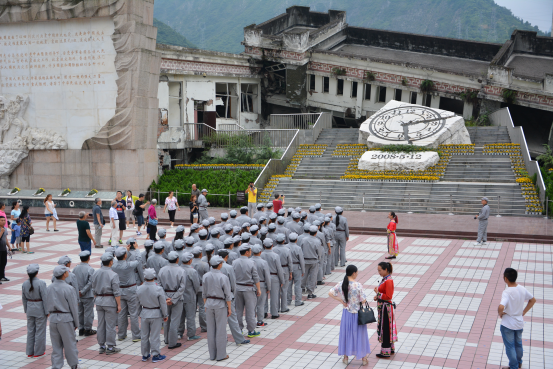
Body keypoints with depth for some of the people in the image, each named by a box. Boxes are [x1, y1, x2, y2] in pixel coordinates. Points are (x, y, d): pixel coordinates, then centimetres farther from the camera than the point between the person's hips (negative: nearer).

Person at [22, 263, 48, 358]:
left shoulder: (24, 284, -2)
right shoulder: (41, 283, -18)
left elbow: (24, 298, 7)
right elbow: (44, 298, -16)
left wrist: (26, 310, 19)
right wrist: (47, 311, -7)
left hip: (30, 309, 5)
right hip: (40, 309, -5)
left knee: (30, 330, 15)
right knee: (40, 330, 6)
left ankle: (29, 352, 22)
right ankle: (38, 351, 14)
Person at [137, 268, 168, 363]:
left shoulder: (139, 289, -8)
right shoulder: (158, 289, -19)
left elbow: (139, 302, 7)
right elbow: (163, 304, -11)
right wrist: (165, 315, 0)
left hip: (144, 313, 4)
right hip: (156, 314, -4)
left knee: (144, 335, 14)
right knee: (154, 336, 5)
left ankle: (145, 355, 25)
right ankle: (155, 355, 12)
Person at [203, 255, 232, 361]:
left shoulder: (205, 276, -1)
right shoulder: (223, 277, -15)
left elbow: (204, 293, 6)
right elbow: (227, 295, -10)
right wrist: (229, 308, -1)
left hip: (209, 303, 5)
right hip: (220, 304, -4)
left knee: (211, 330, 11)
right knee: (221, 330, 4)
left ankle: (212, 354, 20)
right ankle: (221, 355, 10)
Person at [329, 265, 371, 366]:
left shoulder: (341, 284, -7)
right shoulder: (358, 285, -20)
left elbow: (330, 293, -4)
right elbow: (363, 300, -20)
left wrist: (342, 301, 1)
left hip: (346, 313, 3)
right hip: (357, 314, -3)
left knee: (346, 333, 16)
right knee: (359, 334, 11)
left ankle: (346, 357, 25)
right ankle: (364, 358, 22)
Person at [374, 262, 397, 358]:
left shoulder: (389, 281, -22)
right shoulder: (385, 279, 8)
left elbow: (388, 296, -25)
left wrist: (378, 293, -17)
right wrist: (378, 297, 3)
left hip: (386, 308, -10)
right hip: (382, 307, 10)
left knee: (385, 328, 0)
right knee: (386, 328, 18)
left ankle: (386, 352, 9)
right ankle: (391, 348, 31)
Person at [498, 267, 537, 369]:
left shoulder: (507, 292, -28)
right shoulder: (522, 289, -8)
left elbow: (501, 307, -41)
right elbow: (533, 300, 8)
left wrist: (500, 313, -19)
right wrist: (523, 312, 10)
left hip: (508, 325, -6)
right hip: (519, 323, 6)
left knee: (510, 346, 13)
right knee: (518, 344, 27)